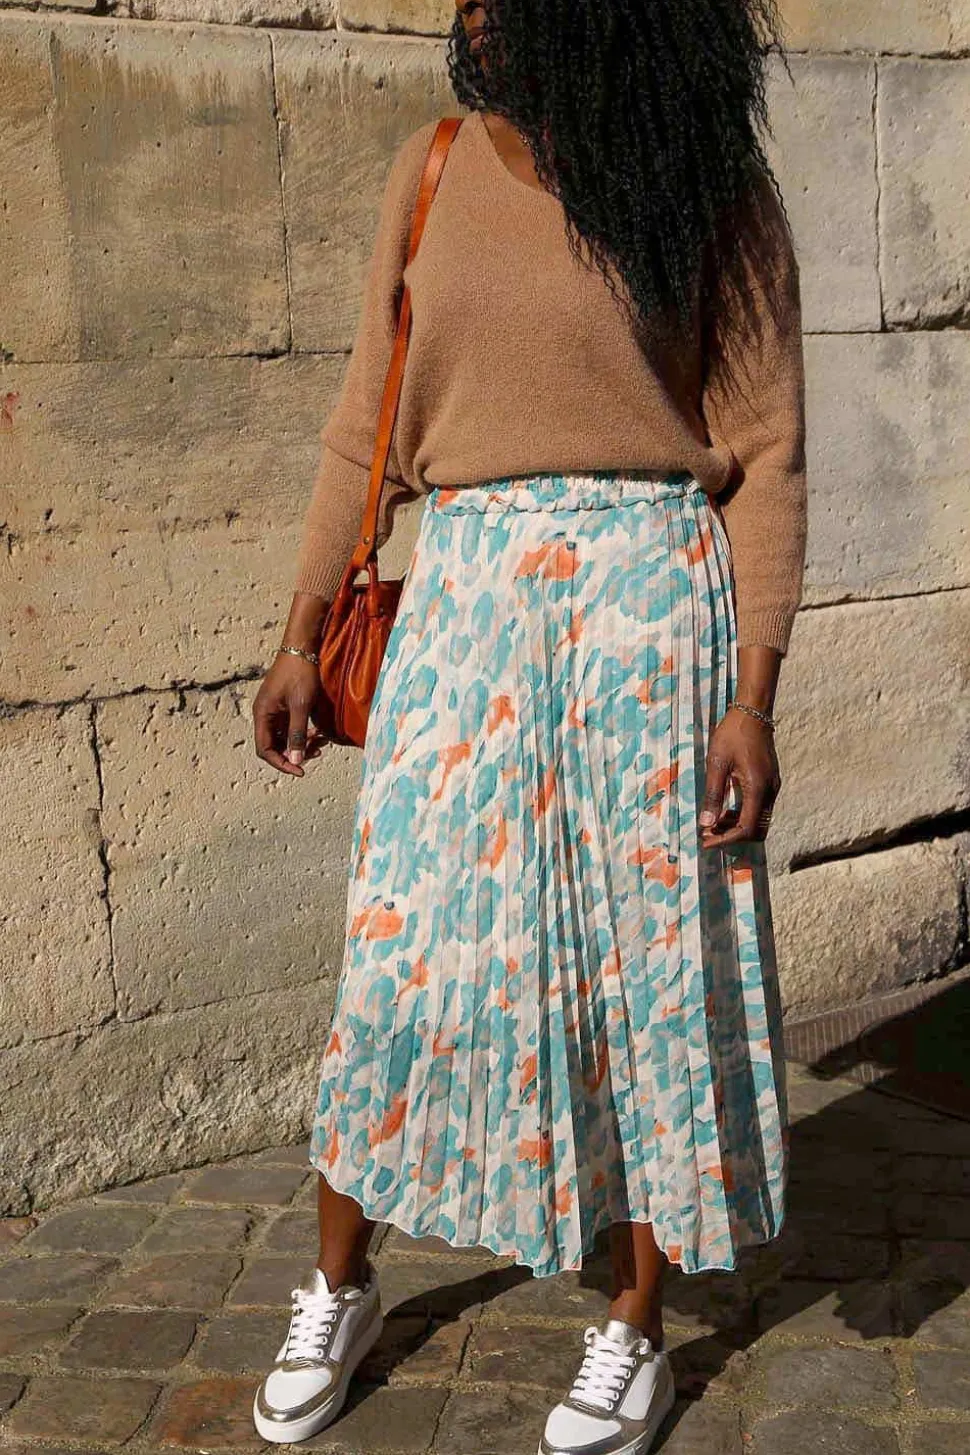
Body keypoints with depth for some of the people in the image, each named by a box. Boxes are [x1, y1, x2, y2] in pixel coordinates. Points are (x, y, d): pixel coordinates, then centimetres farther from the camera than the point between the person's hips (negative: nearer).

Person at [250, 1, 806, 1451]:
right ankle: (340, 1288, 29)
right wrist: (302, 640, 9)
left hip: (650, 599, -2)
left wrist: (753, 696, -10)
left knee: (652, 955, 6)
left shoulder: (708, 187, -2)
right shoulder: (432, 171, 7)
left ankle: (634, 1331, 25)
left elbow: (765, 456, -4)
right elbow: (367, 426, 10)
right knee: (406, 943, 6)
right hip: (465, 605, 3)